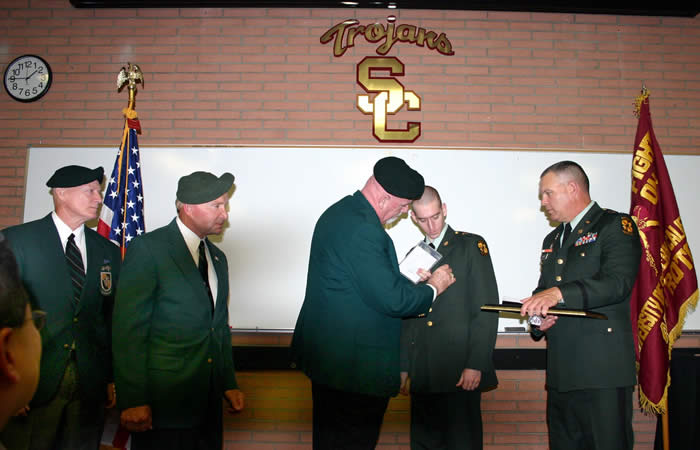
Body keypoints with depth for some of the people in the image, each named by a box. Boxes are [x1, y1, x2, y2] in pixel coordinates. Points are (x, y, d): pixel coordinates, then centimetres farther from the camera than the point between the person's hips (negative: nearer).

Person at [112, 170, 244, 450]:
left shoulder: (218, 258, 12)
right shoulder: (148, 248, -10)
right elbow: (129, 329, -14)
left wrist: (229, 384, 12)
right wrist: (132, 401, -16)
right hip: (163, 401, -6)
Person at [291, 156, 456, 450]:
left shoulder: (340, 211, 8)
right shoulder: (362, 228, -25)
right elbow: (392, 300, -24)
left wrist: (408, 278, 9)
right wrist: (433, 287, -7)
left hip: (327, 352, 11)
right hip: (353, 363, -10)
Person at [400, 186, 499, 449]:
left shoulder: (471, 246, 1)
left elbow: (486, 309, -6)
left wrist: (475, 364, -13)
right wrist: (404, 367, 10)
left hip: (460, 371, -4)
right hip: (421, 375, 5)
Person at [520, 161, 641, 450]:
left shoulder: (615, 225, -3)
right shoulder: (552, 240, 21)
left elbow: (618, 282, -19)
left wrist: (559, 293, -29)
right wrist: (538, 318, 5)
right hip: (561, 371, 7)